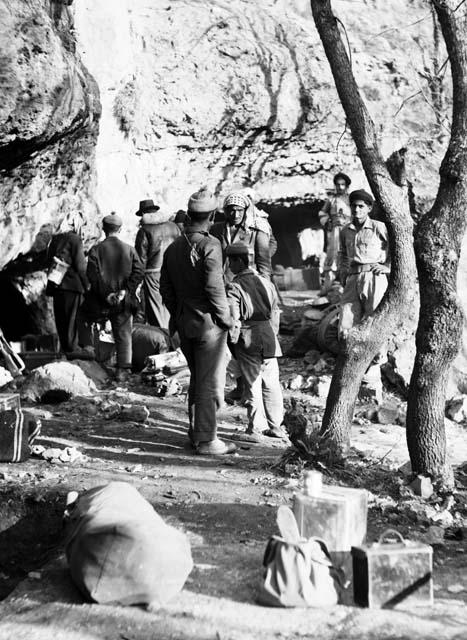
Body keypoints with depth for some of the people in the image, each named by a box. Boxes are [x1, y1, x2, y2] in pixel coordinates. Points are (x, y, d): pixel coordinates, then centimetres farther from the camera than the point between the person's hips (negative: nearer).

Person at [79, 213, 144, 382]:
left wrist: (106, 295, -11)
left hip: (100, 302, -1)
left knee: (84, 319, 27)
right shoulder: (129, 249, 1)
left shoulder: (96, 249, -5)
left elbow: (92, 275, -14)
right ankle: (123, 369, 2)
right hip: (124, 302, 1)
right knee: (123, 335, 8)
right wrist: (126, 290, -8)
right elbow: (139, 272, -7)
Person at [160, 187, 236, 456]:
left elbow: (166, 290, 11)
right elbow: (214, 288, -21)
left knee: (197, 379, 21)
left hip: (184, 324, 7)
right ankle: (206, 440, 6)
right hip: (209, 323, -7)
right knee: (211, 383, 1)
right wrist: (227, 319, -10)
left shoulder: (173, 247, 7)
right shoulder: (210, 245, -16)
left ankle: (196, 431, 30)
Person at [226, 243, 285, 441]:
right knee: (271, 383, 12)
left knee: (252, 384, 3)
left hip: (248, 339, -5)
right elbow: (275, 312, 13)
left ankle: (256, 429, 8)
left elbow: (233, 318, -16)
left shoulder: (234, 287, -11)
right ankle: (275, 426, 20)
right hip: (269, 338, 5)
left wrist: (233, 340, -5)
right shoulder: (266, 282, 8)